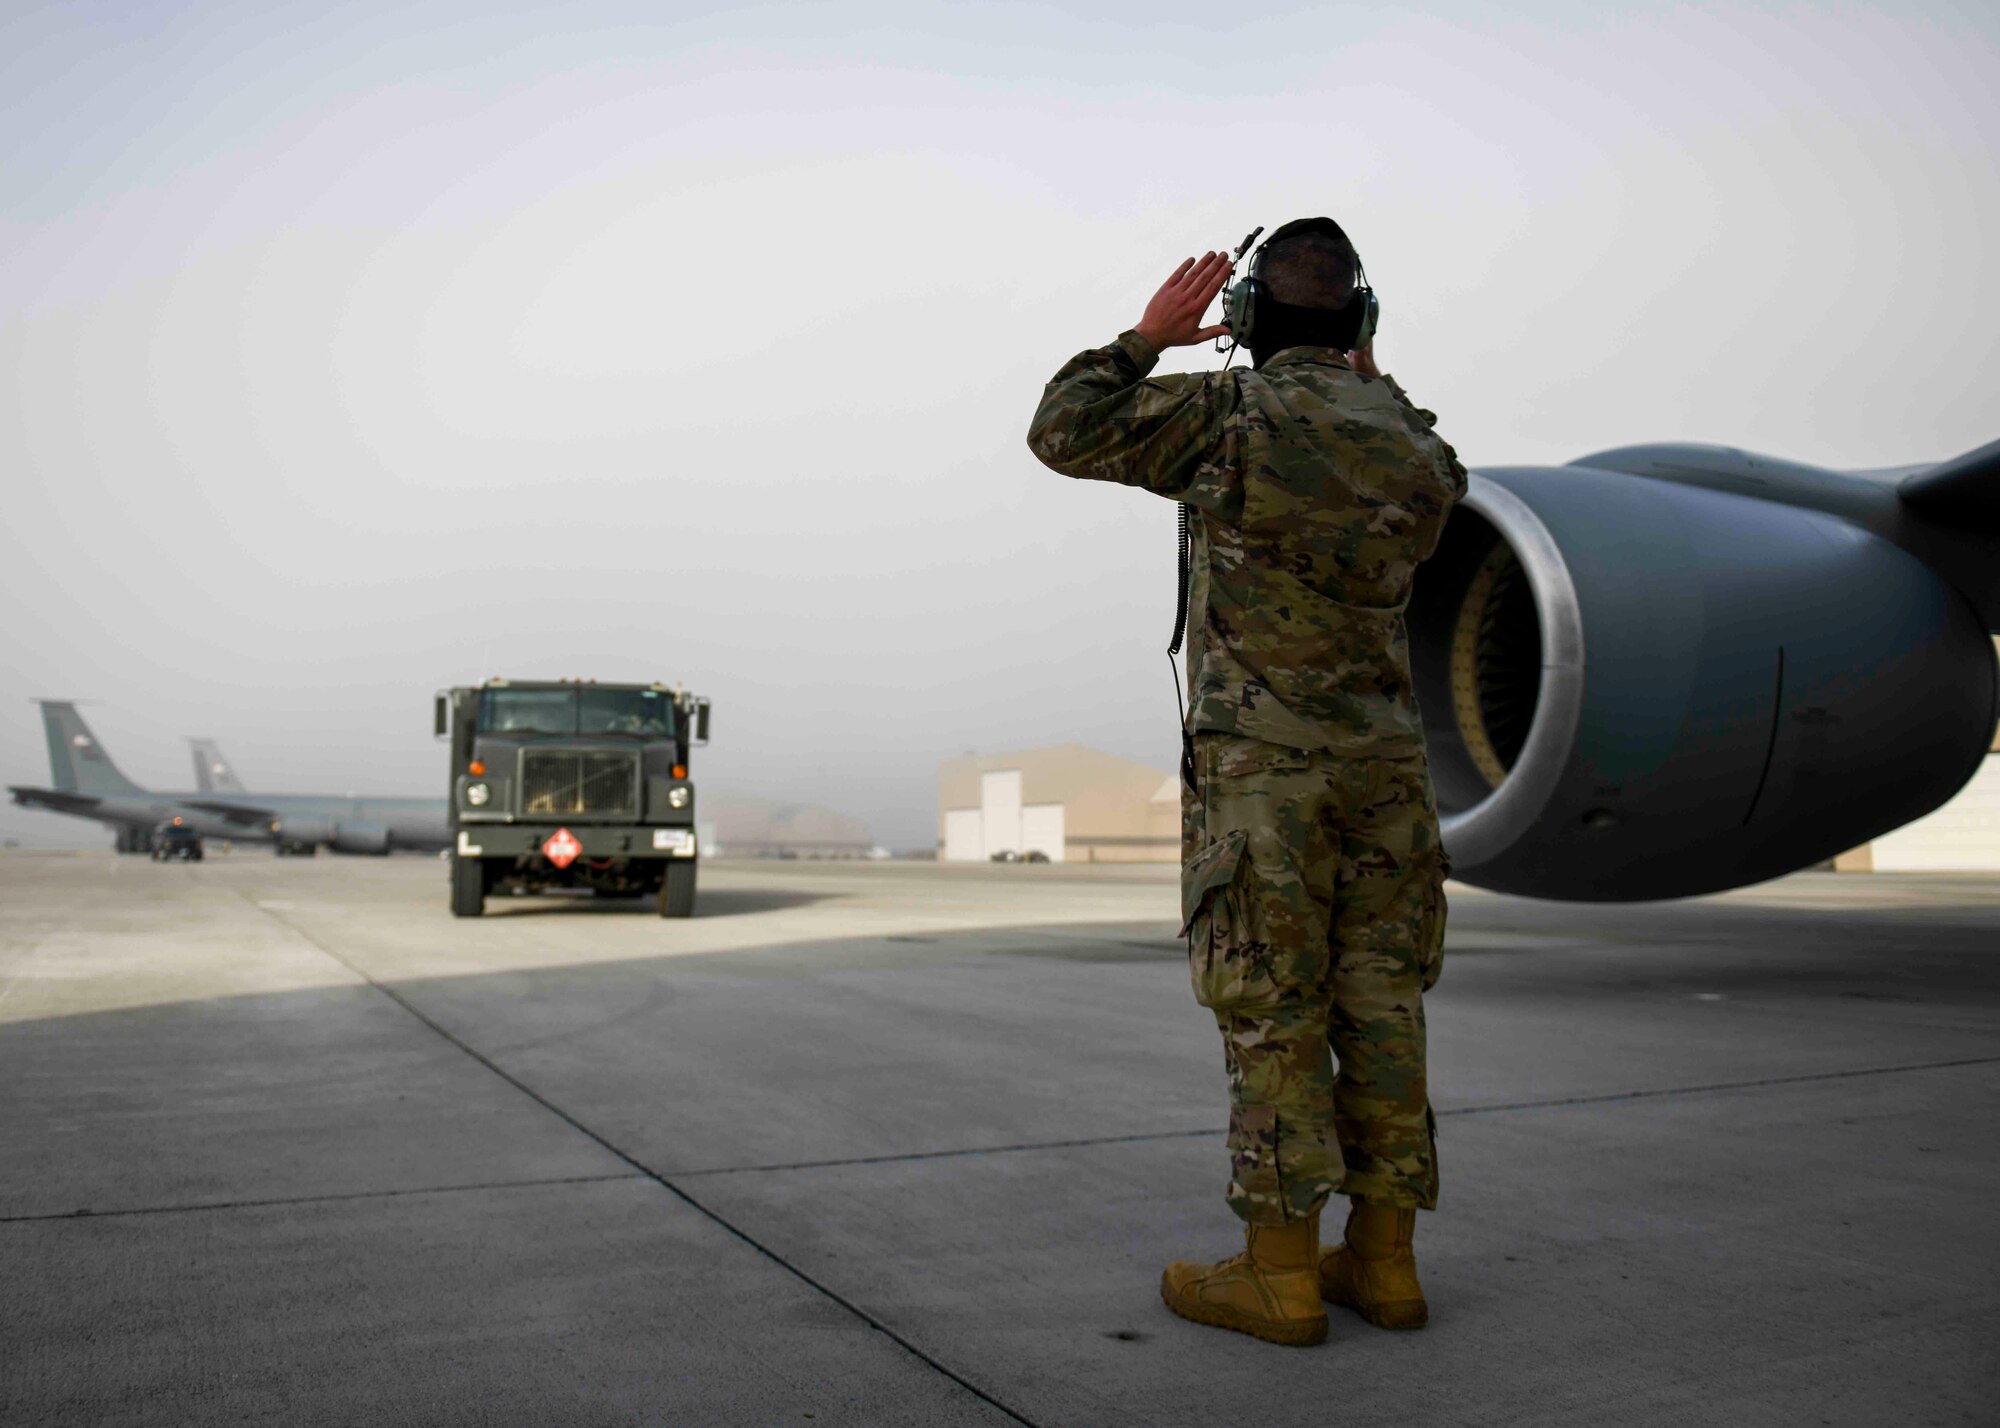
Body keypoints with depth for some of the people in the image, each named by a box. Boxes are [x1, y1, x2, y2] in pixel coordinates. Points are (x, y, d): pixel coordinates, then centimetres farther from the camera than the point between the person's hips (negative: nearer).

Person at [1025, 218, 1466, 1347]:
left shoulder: (1232, 409, -7)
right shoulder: (1406, 435, 9)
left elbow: (1063, 432, 1)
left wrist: (1148, 338, 10)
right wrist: (1378, 384, 37)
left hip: (1265, 764, -5)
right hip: (1387, 759, 6)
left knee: (1274, 1016, -1)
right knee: (1381, 1006, 9)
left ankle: (1280, 1274, 5)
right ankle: (1383, 1257, 16)